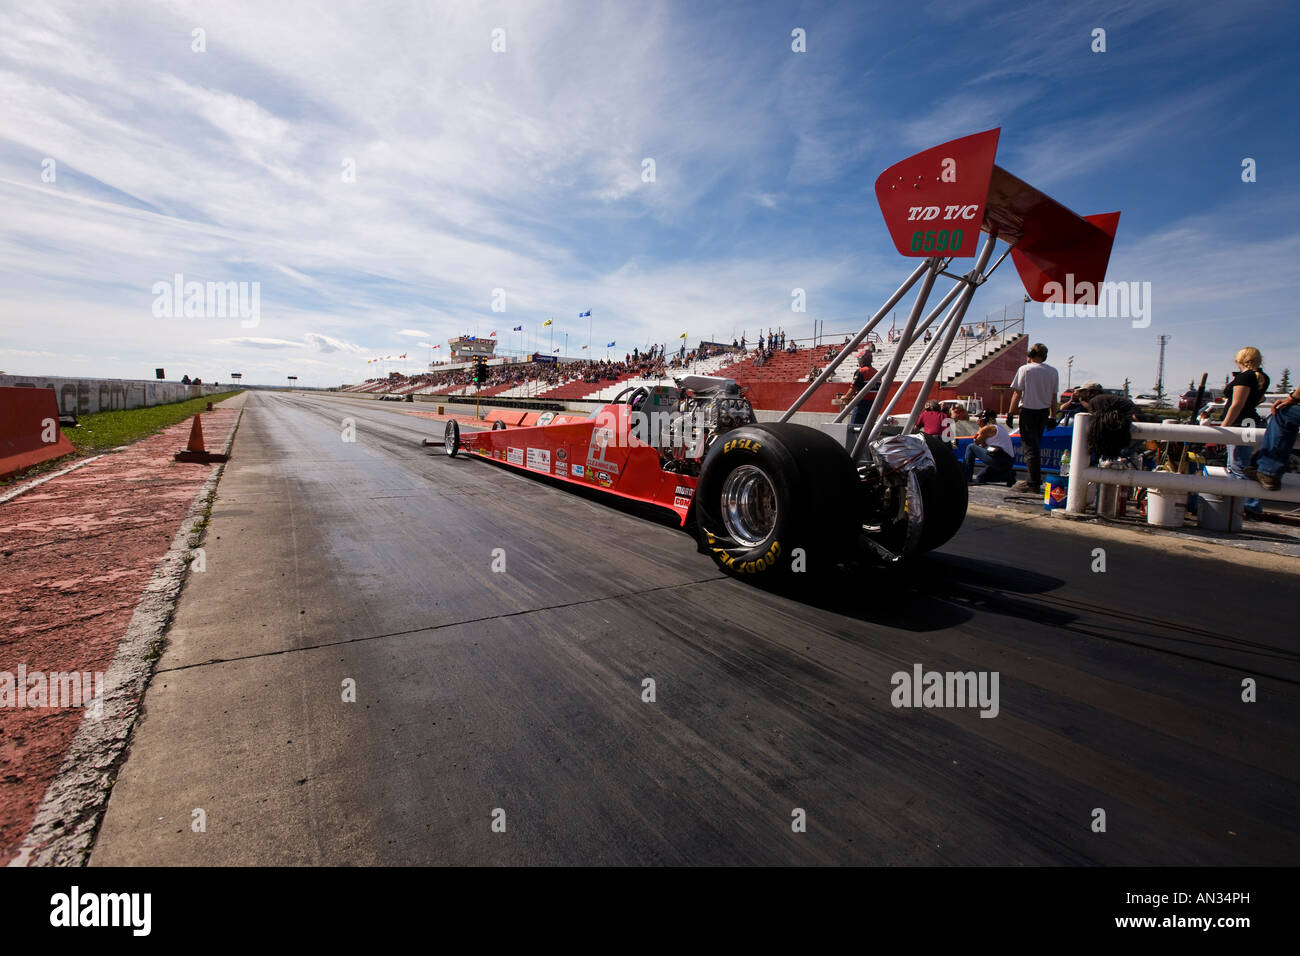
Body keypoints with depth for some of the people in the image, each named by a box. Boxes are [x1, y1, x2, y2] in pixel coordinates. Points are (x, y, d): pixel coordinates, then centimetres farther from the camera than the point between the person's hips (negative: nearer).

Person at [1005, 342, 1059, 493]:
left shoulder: (1025, 369, -9)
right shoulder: (1053, 372, 5)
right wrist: (1052, 417, 15)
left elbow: (1017, 393, -10)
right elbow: (1054, 397, 8)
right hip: (1044, 412, 5)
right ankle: (1036, 480, 24)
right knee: (1036, 445, 17)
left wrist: (1010, 413, -5)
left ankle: (1034, 483, -3)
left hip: (1028, 411, -5)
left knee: (1030, 447, -2)